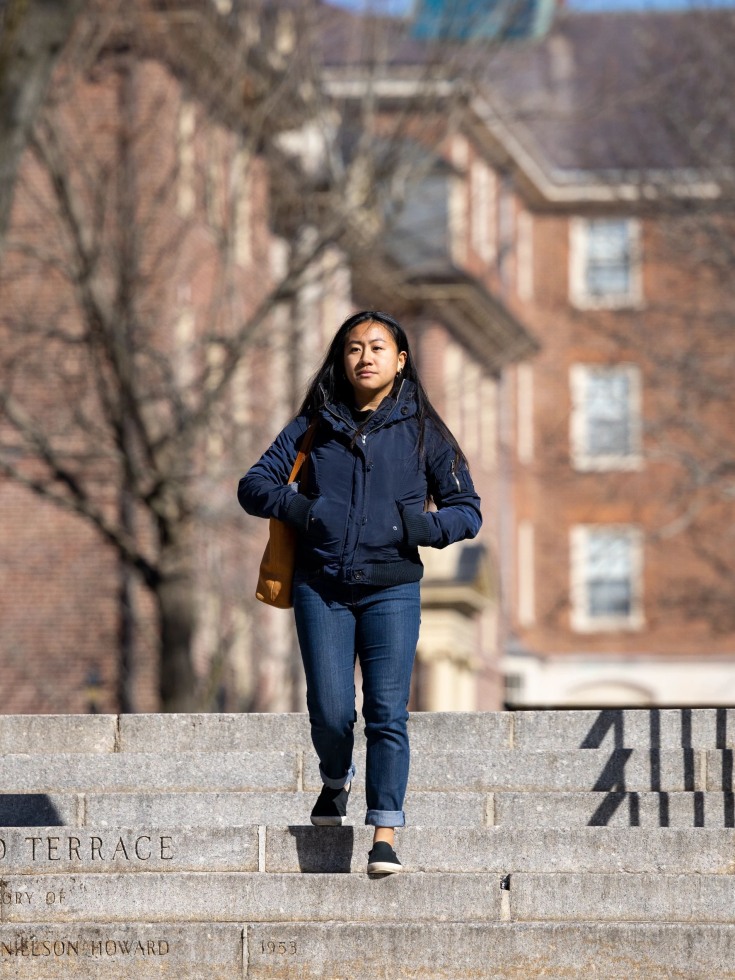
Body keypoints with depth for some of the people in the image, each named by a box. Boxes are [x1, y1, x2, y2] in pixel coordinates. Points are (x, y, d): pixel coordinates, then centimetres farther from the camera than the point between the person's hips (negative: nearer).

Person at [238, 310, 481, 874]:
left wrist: (423, 526, -12)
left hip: (392, 589, -1)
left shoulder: (422, 431, 6)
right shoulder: (315, 426, 10)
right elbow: (255, 485, 10)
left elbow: (468, 510, 7)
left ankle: (385, 835, -8)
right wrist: (295, 507, -10)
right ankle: (336, 781, 31)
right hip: (321, 588, 1)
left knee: (387, 712, -10)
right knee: (331, 712, -2)